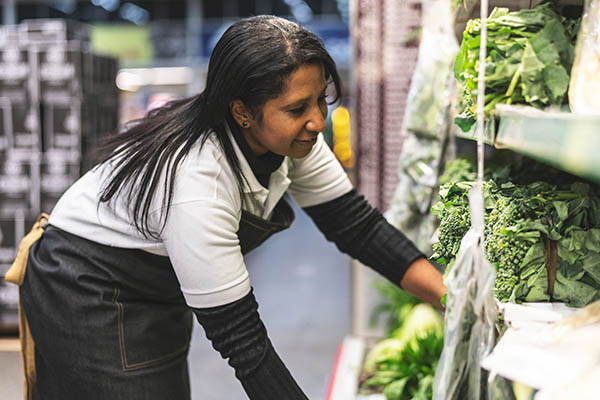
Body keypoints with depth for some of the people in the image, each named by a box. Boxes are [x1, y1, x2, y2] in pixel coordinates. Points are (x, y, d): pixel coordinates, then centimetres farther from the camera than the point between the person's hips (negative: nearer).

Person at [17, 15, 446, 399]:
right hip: (86, 294, -7)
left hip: (159, 287, 8)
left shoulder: (291, 134, -16)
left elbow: (357, 224, -9)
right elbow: (238, 335, -33)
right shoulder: (196, 185, -38)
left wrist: (452, 298, -16)